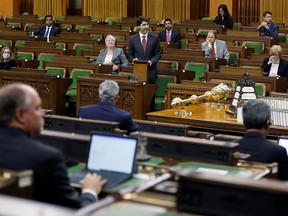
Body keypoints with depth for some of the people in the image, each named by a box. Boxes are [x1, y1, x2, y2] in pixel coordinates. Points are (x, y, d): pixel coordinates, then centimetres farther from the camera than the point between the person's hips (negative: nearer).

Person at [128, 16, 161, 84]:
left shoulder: (155, 38, 5)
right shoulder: (133, 39, 6)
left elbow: (158, 54, 5)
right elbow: (130, 55, 11)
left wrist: (151, 61, -12)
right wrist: (133, 59, -11)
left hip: (151, 70, 0)